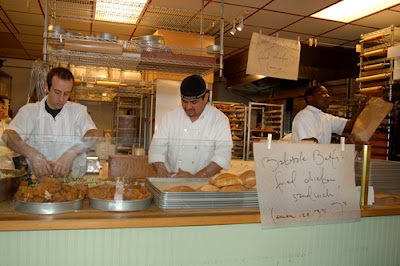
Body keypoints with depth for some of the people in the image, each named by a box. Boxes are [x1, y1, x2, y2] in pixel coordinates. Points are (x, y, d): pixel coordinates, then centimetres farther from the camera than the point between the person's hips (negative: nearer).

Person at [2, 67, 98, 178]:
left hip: (73, 177, -1)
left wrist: (72, 153, -28)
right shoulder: (30, 110, 6)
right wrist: (32, 154, -29)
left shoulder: (78, 110, 7)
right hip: (38, 176, 1)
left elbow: (93, 135, -10)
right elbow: (8, 135, -10)